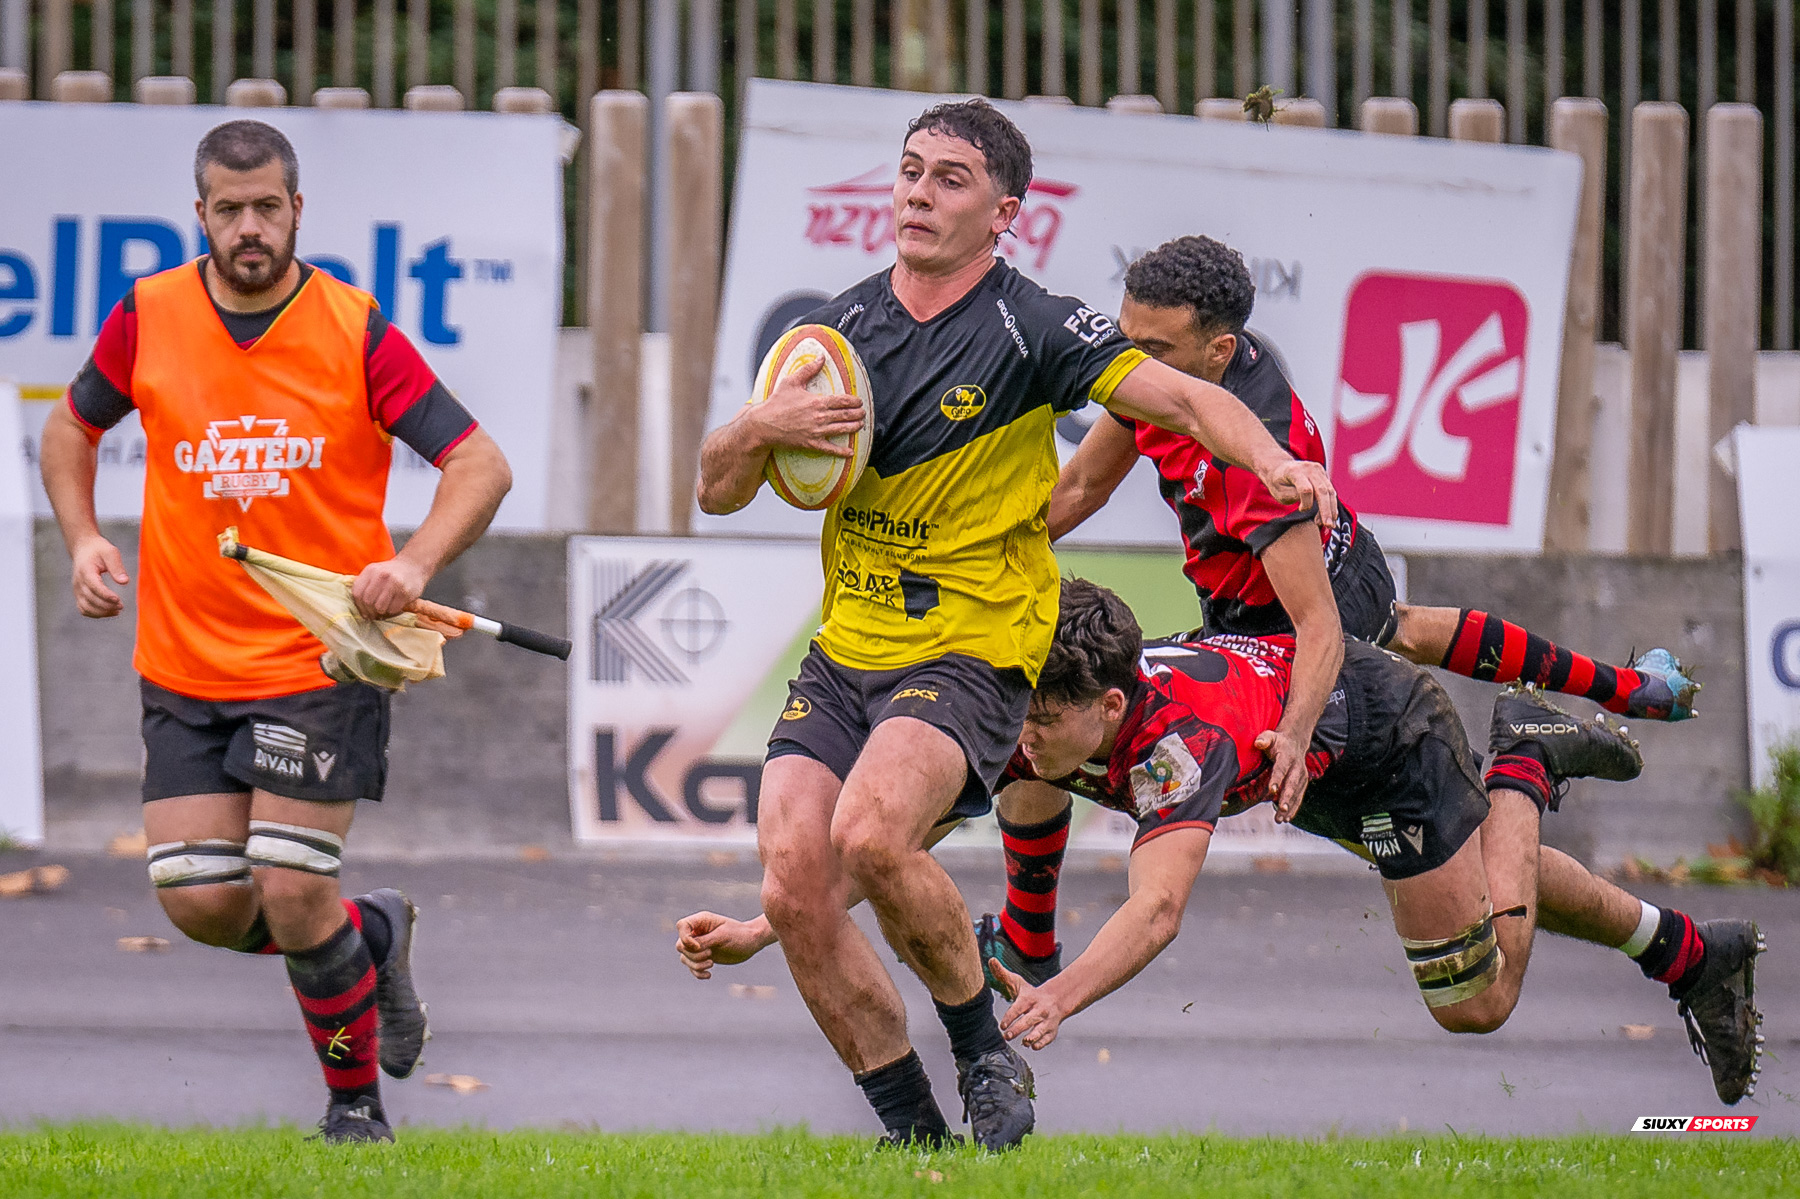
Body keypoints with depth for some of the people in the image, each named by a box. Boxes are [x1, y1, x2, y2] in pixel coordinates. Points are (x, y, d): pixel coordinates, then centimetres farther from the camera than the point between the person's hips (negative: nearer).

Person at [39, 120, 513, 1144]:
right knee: (201, 902, -5)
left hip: (321, 663, -3)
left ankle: (358, 1102, 12)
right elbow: (73, 427, 19)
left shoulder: (356, 332, -9)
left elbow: (481, 464, -11)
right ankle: (370, 939, 26)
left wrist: (414, 566, -28)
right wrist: (83, 538, 2)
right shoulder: (149, 318, 0)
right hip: (186, 665, 3)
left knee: (290, 895, -11)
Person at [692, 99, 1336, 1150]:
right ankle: (913, 1126, 3)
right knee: (793, 887, -12)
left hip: (971, 658, -5)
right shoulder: (843, 327, 8)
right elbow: (718, 490, 12)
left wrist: (1273, 461, -37)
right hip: (843, 658, 5)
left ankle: (986, 1052, -7)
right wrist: (762, 428, -10)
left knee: (870, 836, -31)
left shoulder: (1032, 329, -7)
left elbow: (1182, 397, -17)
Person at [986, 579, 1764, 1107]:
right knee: (1494, 880, 28)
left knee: (1475, 1002, 5)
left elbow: (1157, 912, -60)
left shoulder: (1179, 739, -47)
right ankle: (1687, 954, 50)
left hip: (1395, 736, -7)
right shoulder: (1046, 716, -27)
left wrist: (1059, 997, -74)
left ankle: (1524, 767, 17)